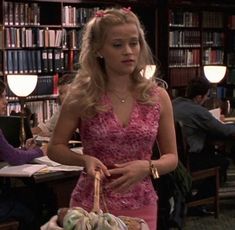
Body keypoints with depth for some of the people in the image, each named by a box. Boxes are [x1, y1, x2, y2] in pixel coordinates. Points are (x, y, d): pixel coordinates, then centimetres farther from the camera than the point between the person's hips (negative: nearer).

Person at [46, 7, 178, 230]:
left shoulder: (158, 96, -3)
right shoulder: (81, 97, -7)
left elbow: (171, 157, 3)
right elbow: (55, 148, 3)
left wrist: (147, 167, -17)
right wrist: (84, 159, -16)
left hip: (141, 206, 2)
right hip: (91, 204, -2)